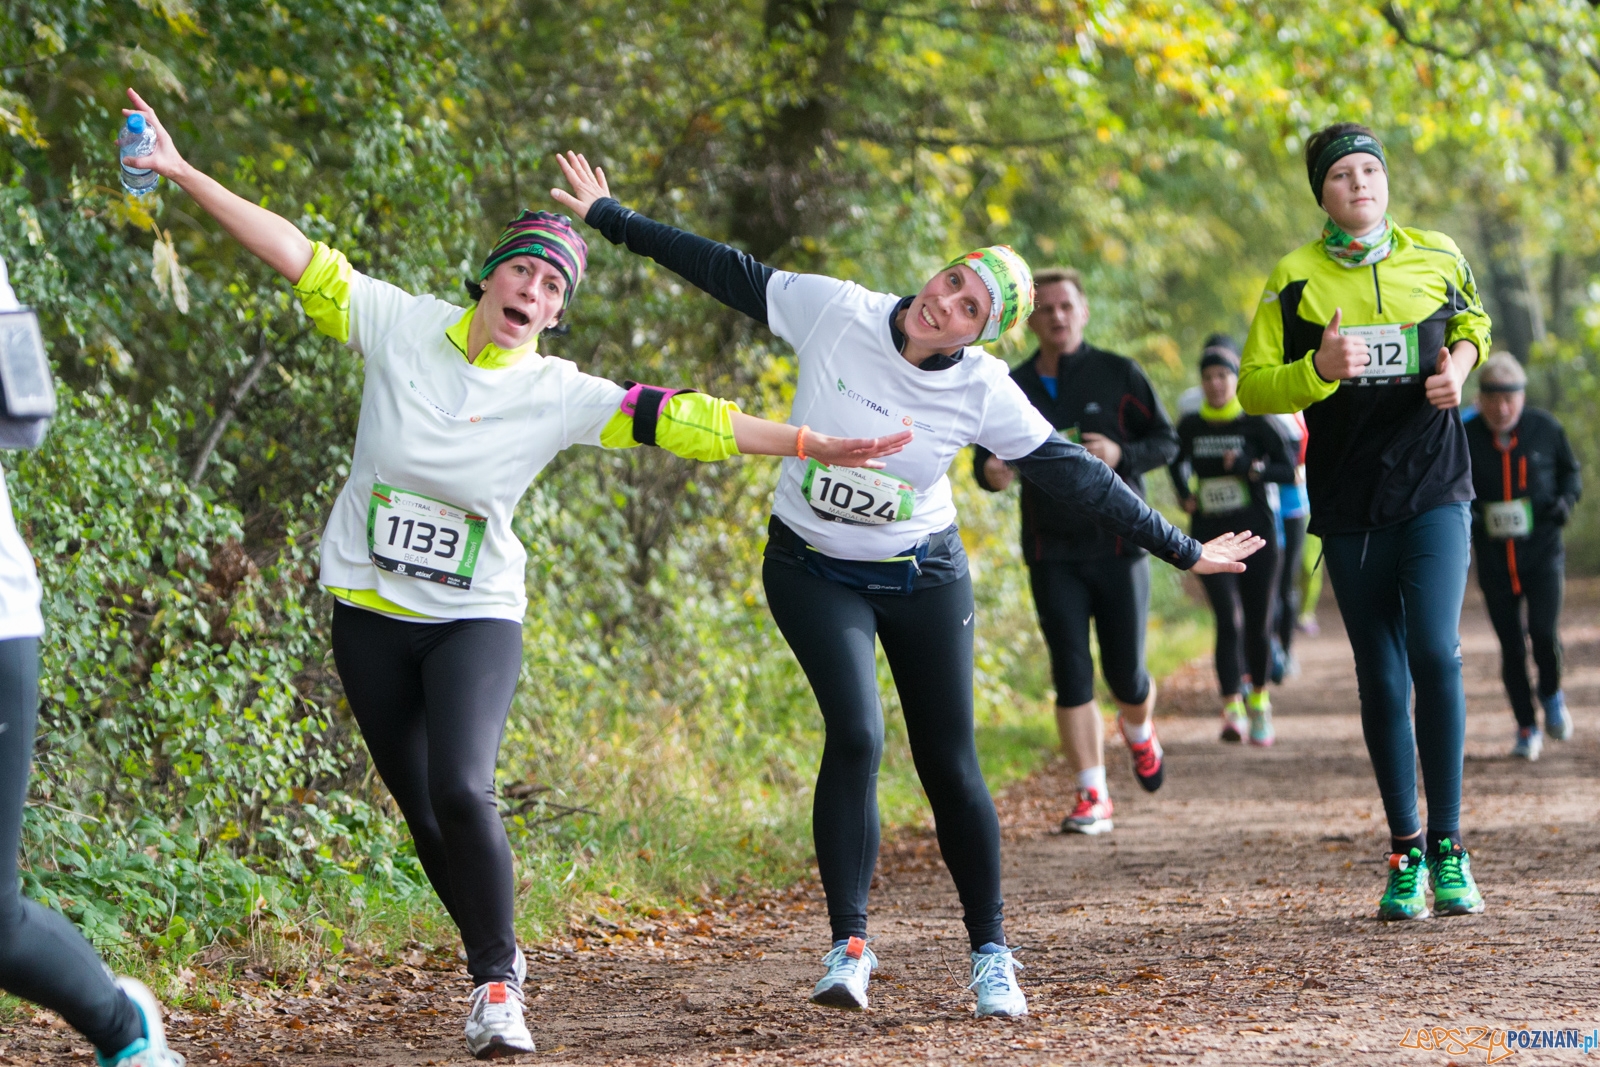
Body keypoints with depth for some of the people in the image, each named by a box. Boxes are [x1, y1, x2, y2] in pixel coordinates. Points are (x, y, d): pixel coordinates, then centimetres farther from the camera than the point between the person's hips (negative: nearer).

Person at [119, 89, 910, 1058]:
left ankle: (496, 983, -8)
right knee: (425, 815, 7)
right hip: (371, 614, 2)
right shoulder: (402, 326, -6)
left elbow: (679, 421, -13)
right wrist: (183, 173, -10)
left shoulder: (562, 396, -8)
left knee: (461, 792, -22)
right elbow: (297, 255, -7)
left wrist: (811, 444, -20)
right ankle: (494, 955, 29)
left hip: (476, 618, -2)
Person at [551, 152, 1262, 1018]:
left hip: (924, 580, 1)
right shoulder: (835, 311, -15)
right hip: (813, 572, -1)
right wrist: (609, 217, 0)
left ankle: (990, 952, 17)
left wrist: (1181, 551, -7)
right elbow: (728, 273, -5)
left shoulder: (984, 394, -14)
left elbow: (1075, 477, -8)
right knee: (854, 736, -20)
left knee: (949, 766, 1)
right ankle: (848, 945, -11)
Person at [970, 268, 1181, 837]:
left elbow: (1166, 442, 3)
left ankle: (1139, 731, 37)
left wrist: (1120, 454, -18)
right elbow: (985, 454, 13)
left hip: (1119, 544, -1)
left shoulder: (1118, 375, 0)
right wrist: (989, 471, -12)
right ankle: (1093, 796, 1)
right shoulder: (1013, 389, 5)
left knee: (1125, 675, 1)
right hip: (1052, 553, 1)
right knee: (1071, 674, -5)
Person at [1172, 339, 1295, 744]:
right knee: (1228, 620, -15)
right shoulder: (1190, 426, 6)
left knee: (1258, 624, 5)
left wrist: (1250, 467, -20)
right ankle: (1232, 710, -21)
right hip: (1210, 539, 1)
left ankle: (1259, 699, 28)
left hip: (1255, 536, -1)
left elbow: (1289, 470, -5)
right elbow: (1179, 463, 26)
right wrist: (1184, 492, 7)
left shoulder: (1256, 423, -3)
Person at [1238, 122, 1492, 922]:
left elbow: (1472, 327, 24)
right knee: (1382, 683, 4)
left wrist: (1458, 368, 2)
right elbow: (1253, 388, 0)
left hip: (1434, 493, 0)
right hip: (1349, 508, 0)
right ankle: (1404, 855, 17)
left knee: (1436, 654, -16)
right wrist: (1319, 369, -18)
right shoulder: (1294, 280, 0)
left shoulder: (1439, 259, 4)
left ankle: (1448, 849, -7)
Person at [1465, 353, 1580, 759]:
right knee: (1511, 646, 3)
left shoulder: (1546, 429, -3)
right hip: (1494, 557, 1)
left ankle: (1551, 695, 17)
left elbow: (1570, 470, 12)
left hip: (1543, 553, -1)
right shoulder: (1464, 438, -4)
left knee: (1544, 633, -15)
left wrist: (1566, 499, -8)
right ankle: (1527, 729, 18)